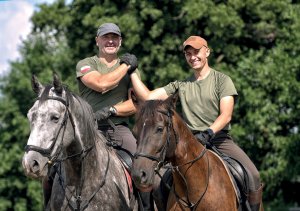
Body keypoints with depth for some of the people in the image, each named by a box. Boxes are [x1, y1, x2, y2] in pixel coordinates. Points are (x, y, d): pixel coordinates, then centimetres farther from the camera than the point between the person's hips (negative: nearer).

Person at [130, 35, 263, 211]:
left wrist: (208, 133, -22)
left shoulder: (222, 80, 6)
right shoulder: (180, 85, 15)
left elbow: (226, 116, -5)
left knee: (253, 175, -22)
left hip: (220, 139, -2)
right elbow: (147, 96, 9)